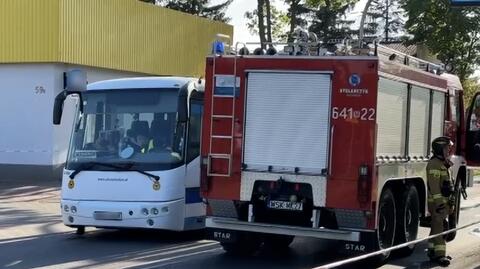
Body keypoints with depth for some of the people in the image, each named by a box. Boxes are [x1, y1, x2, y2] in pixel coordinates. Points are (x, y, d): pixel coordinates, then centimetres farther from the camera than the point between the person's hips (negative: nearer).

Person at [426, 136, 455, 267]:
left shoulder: (442, 163, 17)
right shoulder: (434, 164, -15)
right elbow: (434, 185, -22)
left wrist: (449, 202, 22)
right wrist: (439, 202, -26)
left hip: (443, 201, 10)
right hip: (437, 202, -10)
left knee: (437, 227, 14)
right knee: (439, 228, -11)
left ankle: (433, 252, 20)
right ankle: (439, 255, -12)